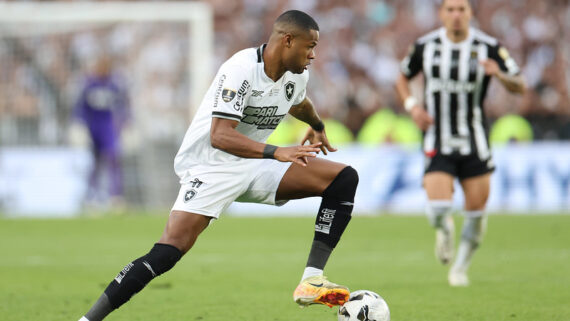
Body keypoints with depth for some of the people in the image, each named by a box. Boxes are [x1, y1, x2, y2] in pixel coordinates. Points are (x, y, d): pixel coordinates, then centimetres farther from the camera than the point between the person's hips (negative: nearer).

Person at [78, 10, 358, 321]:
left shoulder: (297, 76, 4)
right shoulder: (241, 70, -22)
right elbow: (220, 136, -32)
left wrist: (317, 127, 51)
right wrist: (276, 153, -41)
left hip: (252, 167, 8)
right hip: (210, 167, -8)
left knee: (344, 178, -5)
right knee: (168, 252, -24)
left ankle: (311, 281, -11)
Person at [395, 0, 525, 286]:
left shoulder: (488, 47, -5)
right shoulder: (425, 46, -1)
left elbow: (519, 86, -2)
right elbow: (402, 78, 16)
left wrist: (500, 74, -24)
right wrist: (412, 106, -3)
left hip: (474, 142, 1)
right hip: (437, 143, -1)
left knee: (476, 211, 3)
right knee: (438, 207, -17)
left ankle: (461, 266, 27)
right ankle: (444, 230, 22)